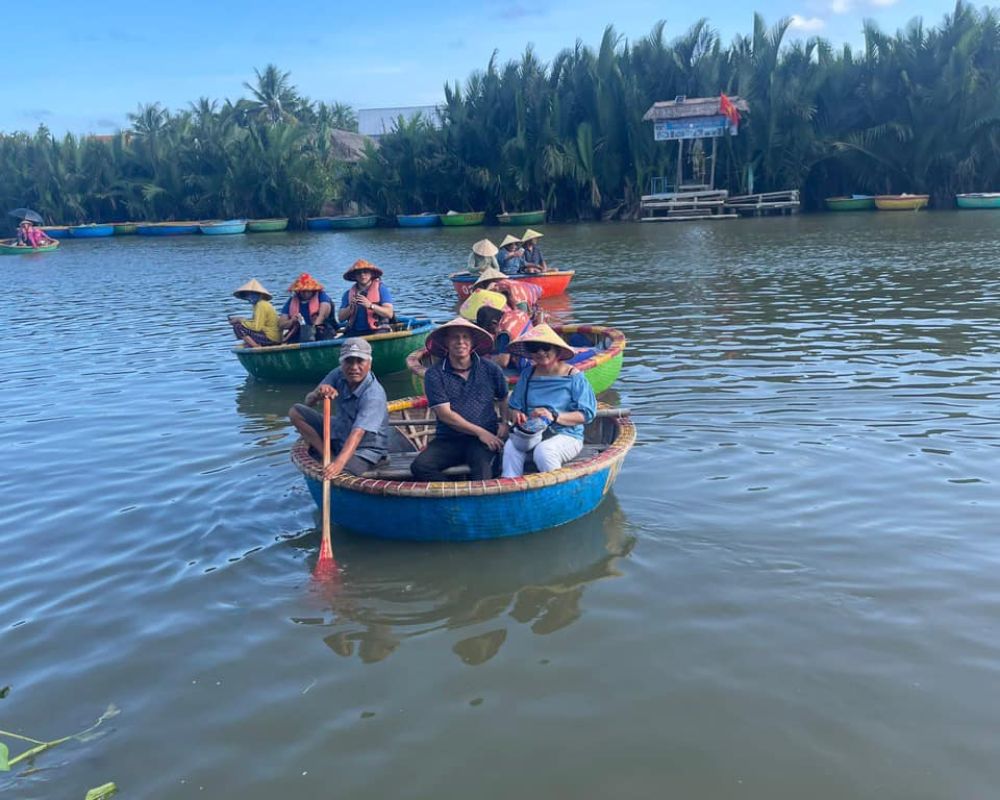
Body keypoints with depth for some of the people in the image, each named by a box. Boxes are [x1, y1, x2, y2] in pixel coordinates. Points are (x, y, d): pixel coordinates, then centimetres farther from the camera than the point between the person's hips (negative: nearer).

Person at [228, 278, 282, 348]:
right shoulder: (263, 304, 15)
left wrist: (240, 321, -9)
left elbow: (256, 327, -20)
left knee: (238, 327, -12)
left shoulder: (261, 305, -13)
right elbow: (258, 323, 13)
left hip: (270, 338, -10)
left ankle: (258, 347, -16)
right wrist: (241, 320, 4)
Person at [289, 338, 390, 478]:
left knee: (337, 475, -33)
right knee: (295, 411, -3)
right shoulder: (339, 375, -11)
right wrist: (318, 394, -35)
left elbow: (357, 433, -40)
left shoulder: (374, 394, -29)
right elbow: (308, 402, -10)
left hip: (364, 448, -7)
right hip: (339, 432, 7)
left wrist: (340, 462, -55)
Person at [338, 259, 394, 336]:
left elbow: (389, 314, -9)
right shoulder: (348, 294, 11)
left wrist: (370, 305, -20)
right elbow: (341, 318, 7)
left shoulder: (381, 289, 2)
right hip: (355, 332, 3)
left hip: (377, 330, -3)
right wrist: (351, 307, -11)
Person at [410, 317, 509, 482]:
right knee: (420, 466, -25)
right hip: (448, 439, 1)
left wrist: (504, 423, 0)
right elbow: (445, 414, -4)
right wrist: (479, 431, -11)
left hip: (485, 437, -1)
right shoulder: (434, 375, 2)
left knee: (481, 466, -34)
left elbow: (504, 399, 21)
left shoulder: (490, 370, 8)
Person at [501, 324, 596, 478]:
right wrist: (516, 415, -11)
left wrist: (555, 416, -19)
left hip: (567, 435, -3)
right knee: (510, 447, -27)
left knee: (543, 451, -34)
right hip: (531, 434, 4)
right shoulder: (527, 375, 12)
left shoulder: (573, 376, -2)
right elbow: (515, 407, 14)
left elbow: (587, 414, -7)